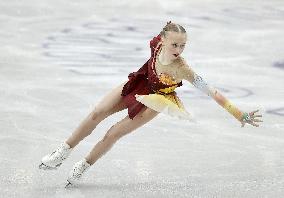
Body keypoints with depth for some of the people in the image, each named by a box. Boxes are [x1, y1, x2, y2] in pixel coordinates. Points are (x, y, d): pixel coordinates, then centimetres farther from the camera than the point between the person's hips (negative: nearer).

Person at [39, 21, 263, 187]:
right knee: (96, 115, 2)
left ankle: (84, 166, 22)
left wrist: (240, 115, -43)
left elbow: (212, 92, -41)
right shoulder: (159, 42, -29)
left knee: (114, 133, -2)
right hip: (140, 82, 4)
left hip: (155, 101, -4)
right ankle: (64, 151, 21)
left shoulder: (182, 69, -40)